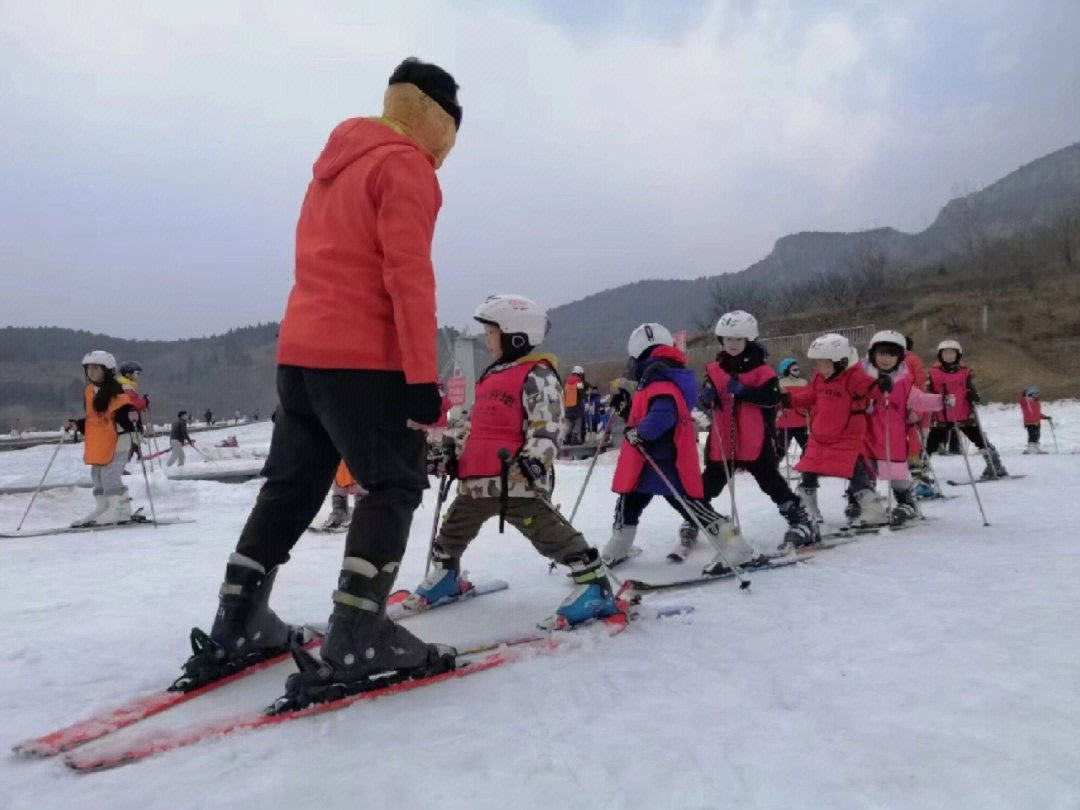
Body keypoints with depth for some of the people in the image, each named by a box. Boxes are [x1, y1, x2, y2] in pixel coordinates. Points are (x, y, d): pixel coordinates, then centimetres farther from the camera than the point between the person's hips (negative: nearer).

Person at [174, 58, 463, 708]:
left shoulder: (335, 166, 23)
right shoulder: (405, 165, -5)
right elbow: (408, 274, -16)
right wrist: (422, 374, -18)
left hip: (301, 350, 9)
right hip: (365, 358, -9)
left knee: (290, 486, 14)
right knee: (395, 487, -3)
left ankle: (236, 629, 20)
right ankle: (355, 643, -9)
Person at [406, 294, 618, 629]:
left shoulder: (537, 375, -9)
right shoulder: (492, 376, 20)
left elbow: (547, 428, -17)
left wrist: (533, 461, -30)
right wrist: (455, 452, 26)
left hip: (518, 479, -9)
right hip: (477, 479, 10)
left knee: (548, 532, -14)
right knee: (453, 529, 22)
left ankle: (594, 589, -6)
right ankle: (445, 576, 46)